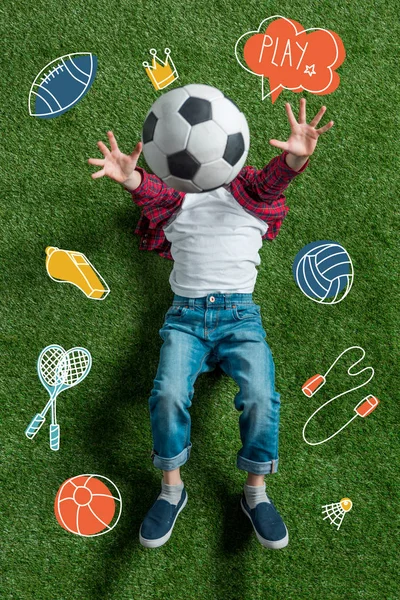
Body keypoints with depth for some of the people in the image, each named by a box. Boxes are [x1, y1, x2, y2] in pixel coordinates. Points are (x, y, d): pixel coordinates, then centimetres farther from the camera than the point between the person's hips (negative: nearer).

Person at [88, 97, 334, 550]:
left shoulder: (249, 193, 13)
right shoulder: (174, 197, 14)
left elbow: (274, 177, -10)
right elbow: (150, 190, -9)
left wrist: (296, 156, -35)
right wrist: (128, 176, -35)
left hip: (240, 313, 0)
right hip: (186, 313, 1)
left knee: (260, 396, -25)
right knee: (168, 394, -24)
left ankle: (255, 493, -3)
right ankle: (171, 490, -1)